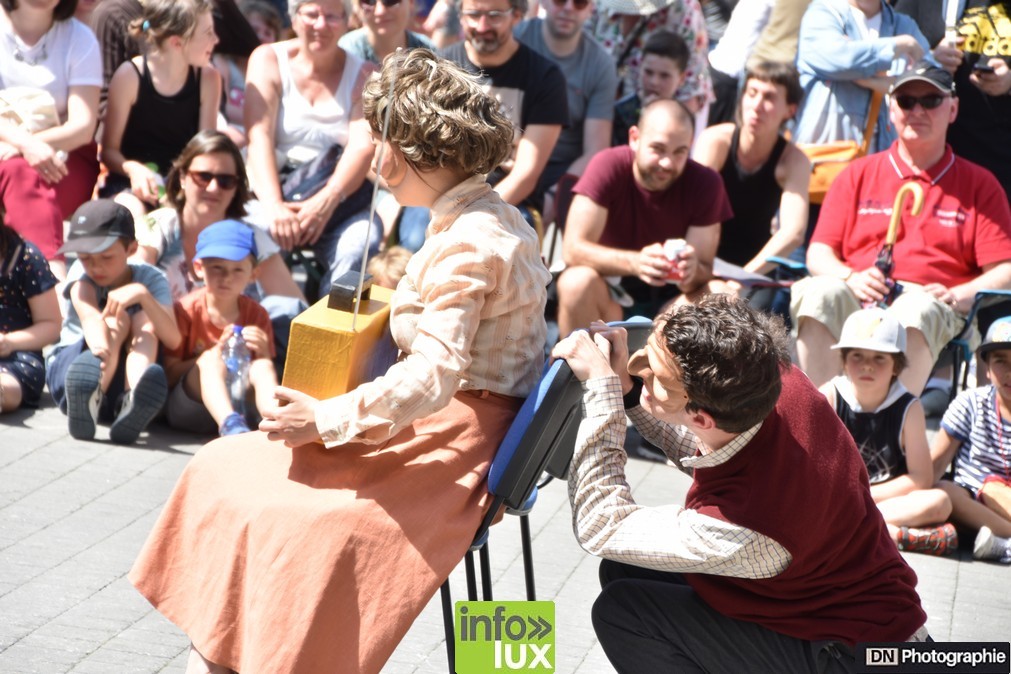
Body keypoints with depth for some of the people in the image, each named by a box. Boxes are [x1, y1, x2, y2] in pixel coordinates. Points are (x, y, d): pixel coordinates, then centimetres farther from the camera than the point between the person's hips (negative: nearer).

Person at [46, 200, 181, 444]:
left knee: (145, 320, -22)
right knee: (116, 318, -26)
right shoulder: (80, 272, -7)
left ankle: (132, 403, -53)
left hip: (121, 378, 1)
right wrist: (100, 345, -54)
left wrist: (142, 294, -36)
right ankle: (88, 399, -60)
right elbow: (90, 316, -31)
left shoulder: (151, 279, -5)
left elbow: (173, 341, -22)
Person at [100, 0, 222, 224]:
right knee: (132, 215, -36)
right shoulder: (130, 76, -10)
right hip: (134, 180, -2)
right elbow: (109, 150, -5)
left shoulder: (207, 77, -2)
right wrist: (133, 169, -27)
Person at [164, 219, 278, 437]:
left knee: (263, 366, -23)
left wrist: (263, 352, -17)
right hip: (187, 407, -3)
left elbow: (265, 372, 5)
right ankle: (230, 426, -54)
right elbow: (169, 374, -8)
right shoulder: (186, 310, -4)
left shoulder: (257, 315, 6)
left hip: (240, 401, 3)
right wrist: (216, 353, -19)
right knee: (210, 359, -29)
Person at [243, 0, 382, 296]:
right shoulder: (268, 59, 6)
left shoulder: (363, 74, 6)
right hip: (274, 190, 0)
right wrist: (273, 206, -26)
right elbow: (259, 136, -8)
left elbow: (364, 146, -9)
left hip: (341, 196, 0)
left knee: (362, 243, -32)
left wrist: (326, 202, -29)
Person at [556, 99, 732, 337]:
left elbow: (703, 270, -13)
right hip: (610, 289, -1)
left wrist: (692, 271, -38)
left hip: (672, 297, 1)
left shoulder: (705, 183, -14)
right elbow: (573, 248, -25)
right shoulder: (609, 166, -18)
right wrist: (635, 262, -42)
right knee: (576, 282, -33)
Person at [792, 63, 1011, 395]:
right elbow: (819, 254, 15)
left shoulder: (978, 183, 19)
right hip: (856, 298, 1)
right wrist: (851, 278, -8)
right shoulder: (857, 174, 22)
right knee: (818, 292, -35)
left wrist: (957, 296, -11)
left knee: (917, 310, -39)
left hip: (928, 301, -1)